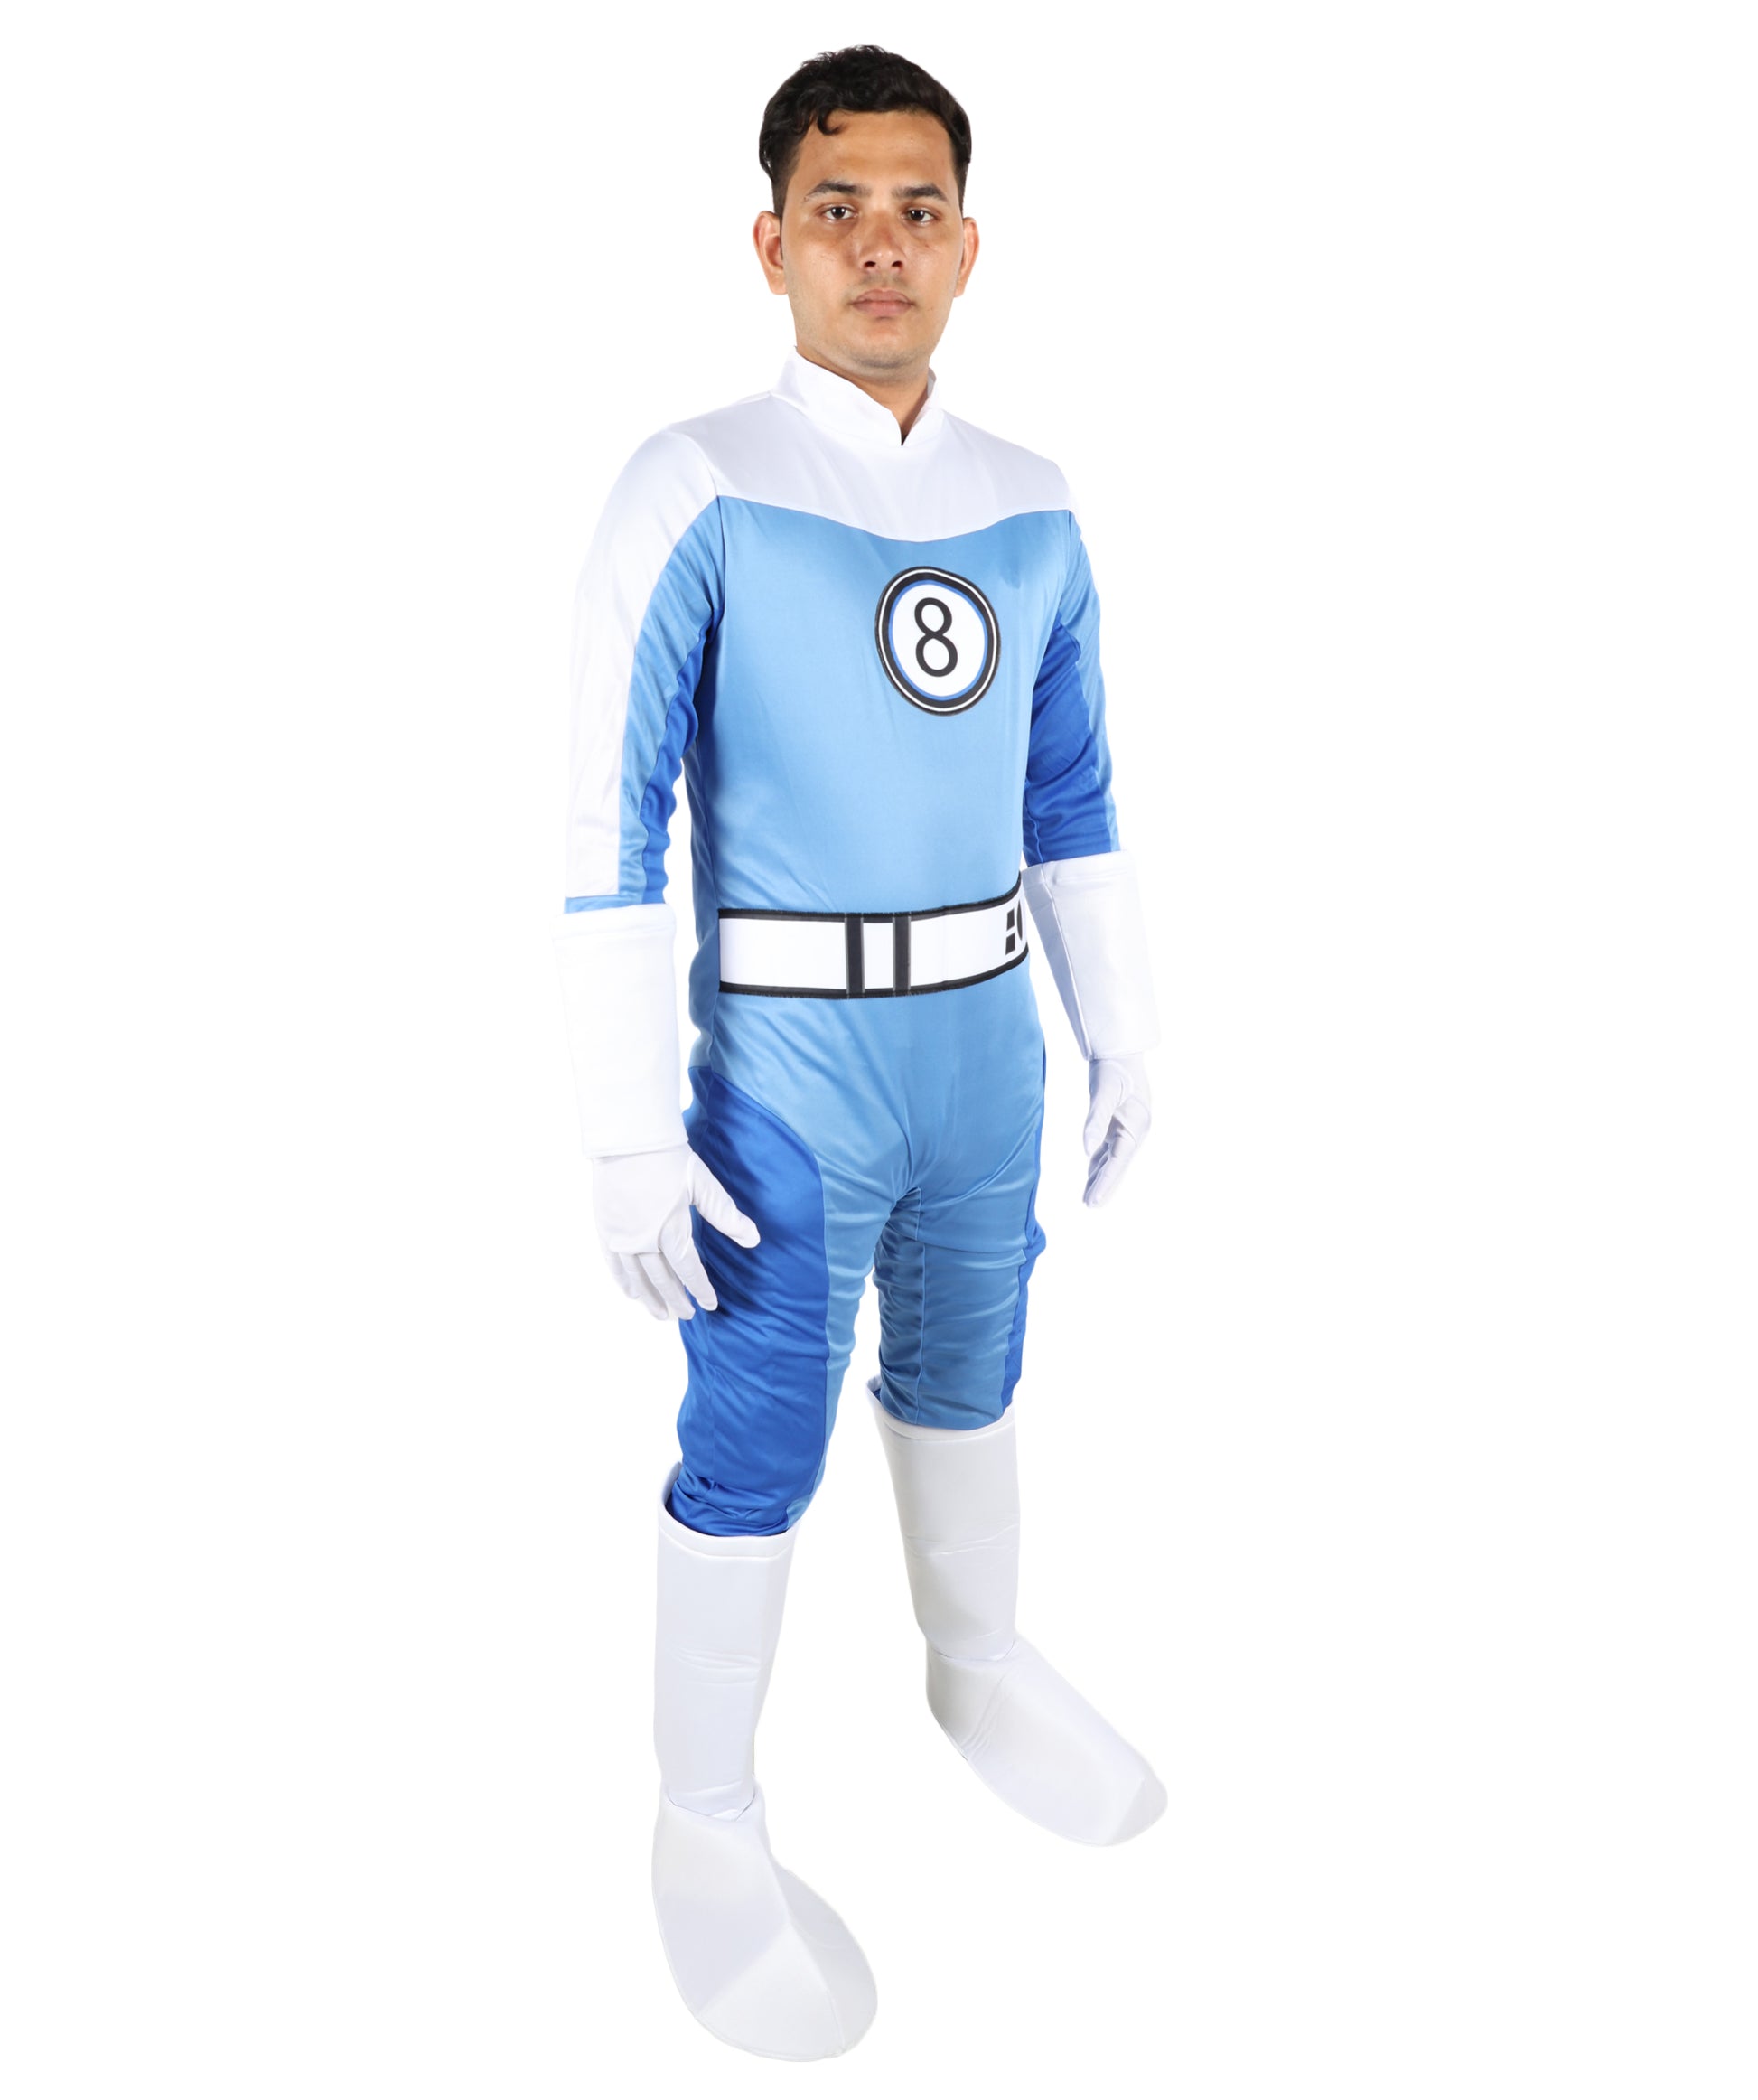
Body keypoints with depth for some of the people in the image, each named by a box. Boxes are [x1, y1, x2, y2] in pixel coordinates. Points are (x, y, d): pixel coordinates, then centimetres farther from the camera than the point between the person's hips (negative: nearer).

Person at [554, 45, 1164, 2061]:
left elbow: (1069, 799, 12)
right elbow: (610, 826, -15)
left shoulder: (1031, 512, 4)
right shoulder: (695, 492, -13)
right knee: (757, 1452, 3)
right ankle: (708, 1831, 23)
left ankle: (978, 1670, 46)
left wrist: (1119, 1036, 13)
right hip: (788, 1067, -5)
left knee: (964, 1383, 22)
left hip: (981, 1042, 6)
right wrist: (630, 1136, -17)